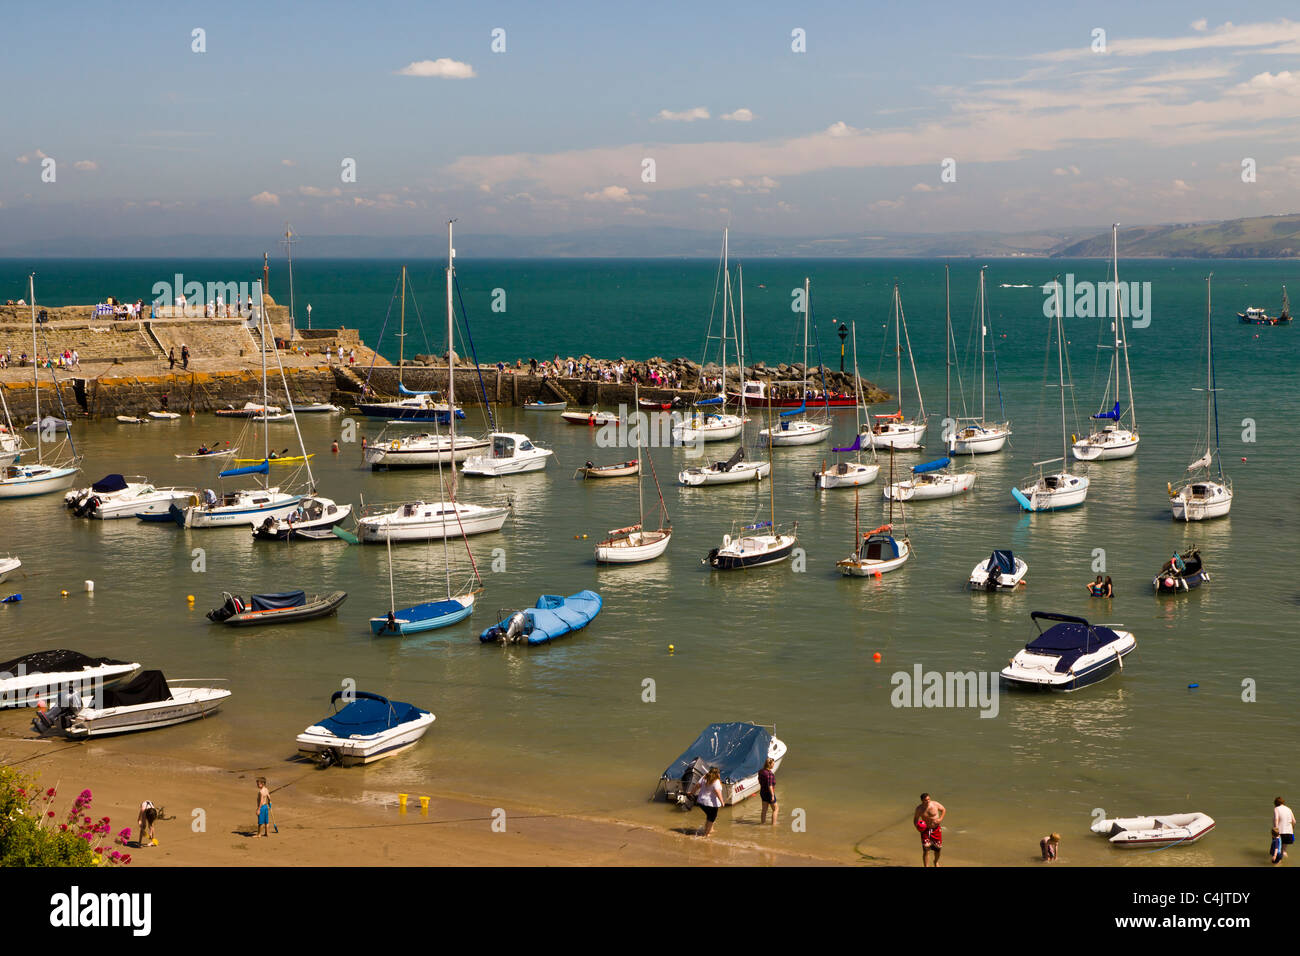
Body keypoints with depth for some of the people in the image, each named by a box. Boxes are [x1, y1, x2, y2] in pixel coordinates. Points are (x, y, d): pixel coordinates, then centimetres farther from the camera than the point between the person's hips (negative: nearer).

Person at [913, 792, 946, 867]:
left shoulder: (935, 804, -12)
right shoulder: (919, 809, -12)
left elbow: (944, 809, 5)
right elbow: (915, 819, 1)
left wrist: (941, 819, -11)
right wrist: (917, 826, -20)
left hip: (936, 829, 1)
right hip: (925, 830, -1)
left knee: (937, 849, 13)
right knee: (926, 850, -13)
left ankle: (936, 862, 44)